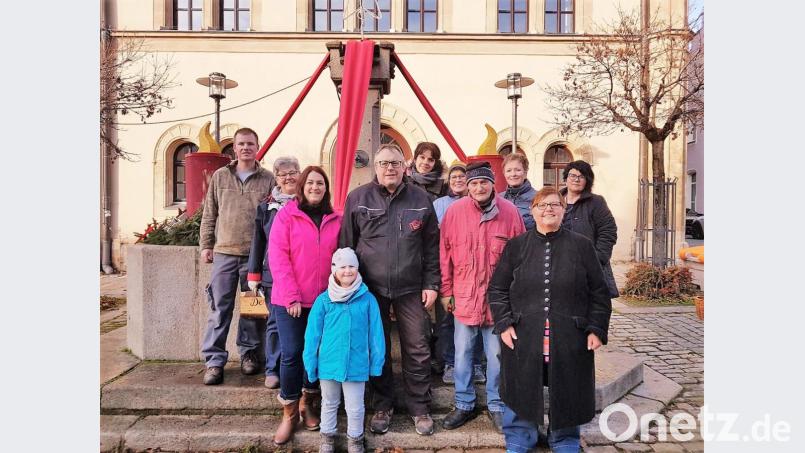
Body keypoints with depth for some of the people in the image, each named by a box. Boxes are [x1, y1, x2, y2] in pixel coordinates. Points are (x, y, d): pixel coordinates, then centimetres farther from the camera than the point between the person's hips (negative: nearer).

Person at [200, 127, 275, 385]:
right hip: (224, 252, 1)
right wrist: (205, 244, 6)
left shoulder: (268, 179, 5)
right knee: (219, 308, 2)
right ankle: (214, 360, 10)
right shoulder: (220, 176, 9)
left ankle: (249, 352, 25)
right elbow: (209, 214, 11)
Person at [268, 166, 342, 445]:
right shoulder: (286, 215, -1)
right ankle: (290, 412, 18)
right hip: (290, 300, -3)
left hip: (324, 300, 3)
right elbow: (277, 256, -8)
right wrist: (291, 295, -14)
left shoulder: (336, 220, 8)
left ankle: (308, 403, 31)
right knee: (291, 355, -1)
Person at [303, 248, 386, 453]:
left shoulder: (367, 299, -8)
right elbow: (313, 334, -2)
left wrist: (376, 362, -1)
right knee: (329, 404, 22)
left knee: (355, 407, 13)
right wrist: (311, 363, -1)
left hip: (356, 365, -1)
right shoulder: (323, 300, -8)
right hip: (329, 363, 1)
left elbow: (375, 334, -3)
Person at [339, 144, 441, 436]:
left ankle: (419, 408, 25)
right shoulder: (357, 198, 0)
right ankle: (382, 406, 31)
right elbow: (346, 245, 2)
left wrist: (431, 284, 1)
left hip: (411, 289, 1)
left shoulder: (420, 200, 3)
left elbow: (431, 246, 5)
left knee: (417, 350, 7)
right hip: (371, 288, 0)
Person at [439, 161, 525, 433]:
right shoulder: (454, 211, -4)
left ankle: (496, 405, 30)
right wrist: (446, 290, 0)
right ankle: (464, 405, 29)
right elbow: (444, 253, 0)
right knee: (462, 353, 12)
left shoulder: (509, 212, -4)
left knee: (497, 354, 11)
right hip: (463, 296, 1)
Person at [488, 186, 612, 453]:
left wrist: (596, 329, -2)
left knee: (566, 395, 12)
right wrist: (504, 324, -5)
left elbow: (599, 293, 5)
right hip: (522, 339, 0)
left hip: (570, 340, 0)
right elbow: (497, 289, 5)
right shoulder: (516, 246, 4)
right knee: (521, 395, 10)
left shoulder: (581, 246, 3)